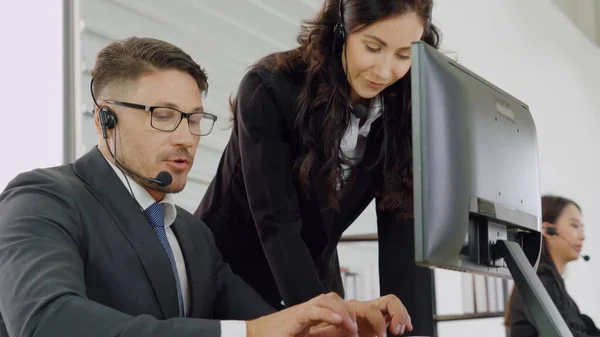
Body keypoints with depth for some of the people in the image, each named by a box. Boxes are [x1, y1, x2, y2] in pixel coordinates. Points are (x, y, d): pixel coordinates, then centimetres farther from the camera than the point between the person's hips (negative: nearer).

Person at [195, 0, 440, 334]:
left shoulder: (402, 115, -8)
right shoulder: (270, 89, -21)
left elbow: (403, 232, -15)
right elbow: (276, 222, -26)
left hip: (314, 278, 4)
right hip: (230, 271, -3)